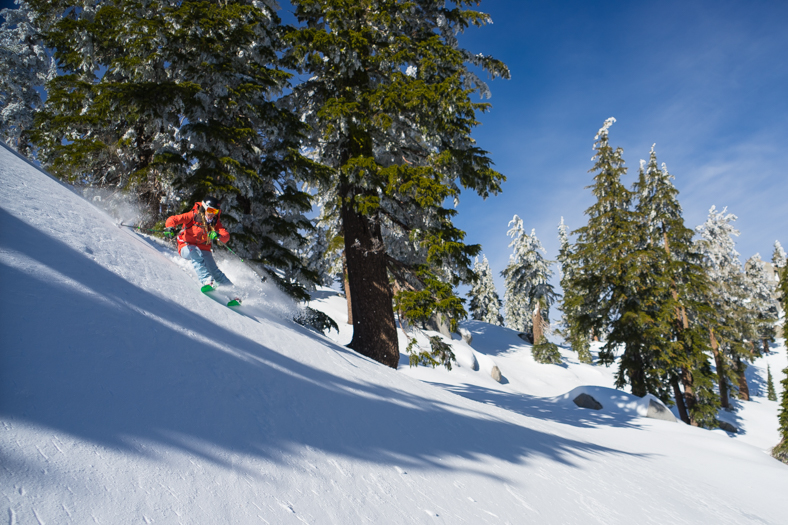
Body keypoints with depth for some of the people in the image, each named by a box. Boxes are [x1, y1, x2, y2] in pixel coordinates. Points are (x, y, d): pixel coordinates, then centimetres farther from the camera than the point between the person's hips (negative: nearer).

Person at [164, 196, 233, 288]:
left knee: (214, 270, -17)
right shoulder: (193, 216, -12)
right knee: (195, 252, -37)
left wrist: (218, 235, -40)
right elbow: (172, 219, -17)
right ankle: (205, 280, -43)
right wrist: (170, 228, -40)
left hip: (203, 250, 3)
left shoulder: (215, 222, -3)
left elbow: (226, 236, -16)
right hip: (187, 248, -3)